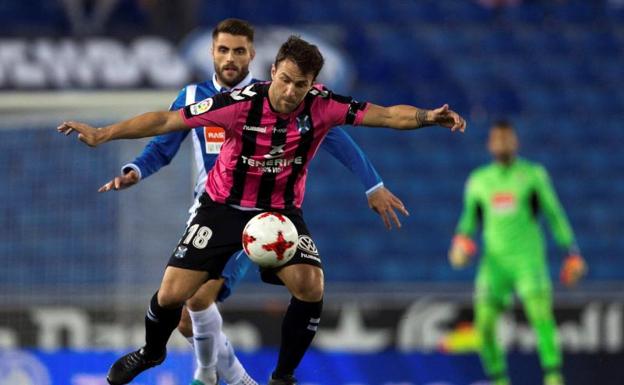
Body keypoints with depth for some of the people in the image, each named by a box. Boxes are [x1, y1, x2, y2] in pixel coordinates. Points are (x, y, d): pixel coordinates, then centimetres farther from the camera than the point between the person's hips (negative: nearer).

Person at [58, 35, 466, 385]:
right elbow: (166, 120, -22)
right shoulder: (241, 103, -25)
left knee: (311, 289, -20)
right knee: (172, 293, -7)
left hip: (282, 209, 1)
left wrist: (427, 117, -39)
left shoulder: (322, 105, -19)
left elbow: (386, 114, -19)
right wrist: (102, 134, -28)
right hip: (225, 206, -1)